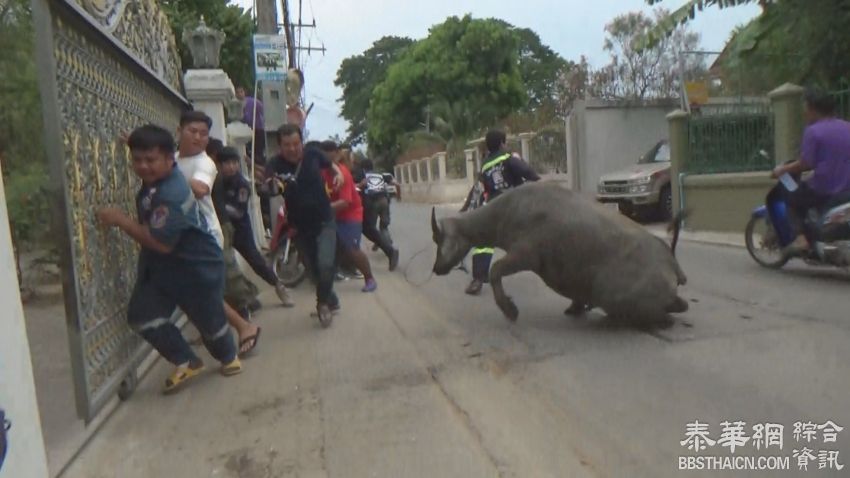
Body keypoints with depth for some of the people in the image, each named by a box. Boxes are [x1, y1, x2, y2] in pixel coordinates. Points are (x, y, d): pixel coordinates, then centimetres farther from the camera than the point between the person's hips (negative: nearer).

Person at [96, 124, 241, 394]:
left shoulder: (171, 195, -31)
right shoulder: (153, 179, -2)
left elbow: (160, 242, -32)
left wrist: (121, 221, -25)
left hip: (198, 268, -9)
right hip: (160, 266, 9)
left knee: (208, 320, 9)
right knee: (142, 316, -1)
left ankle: (228, 357, 41)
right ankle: (187, 363, 16)